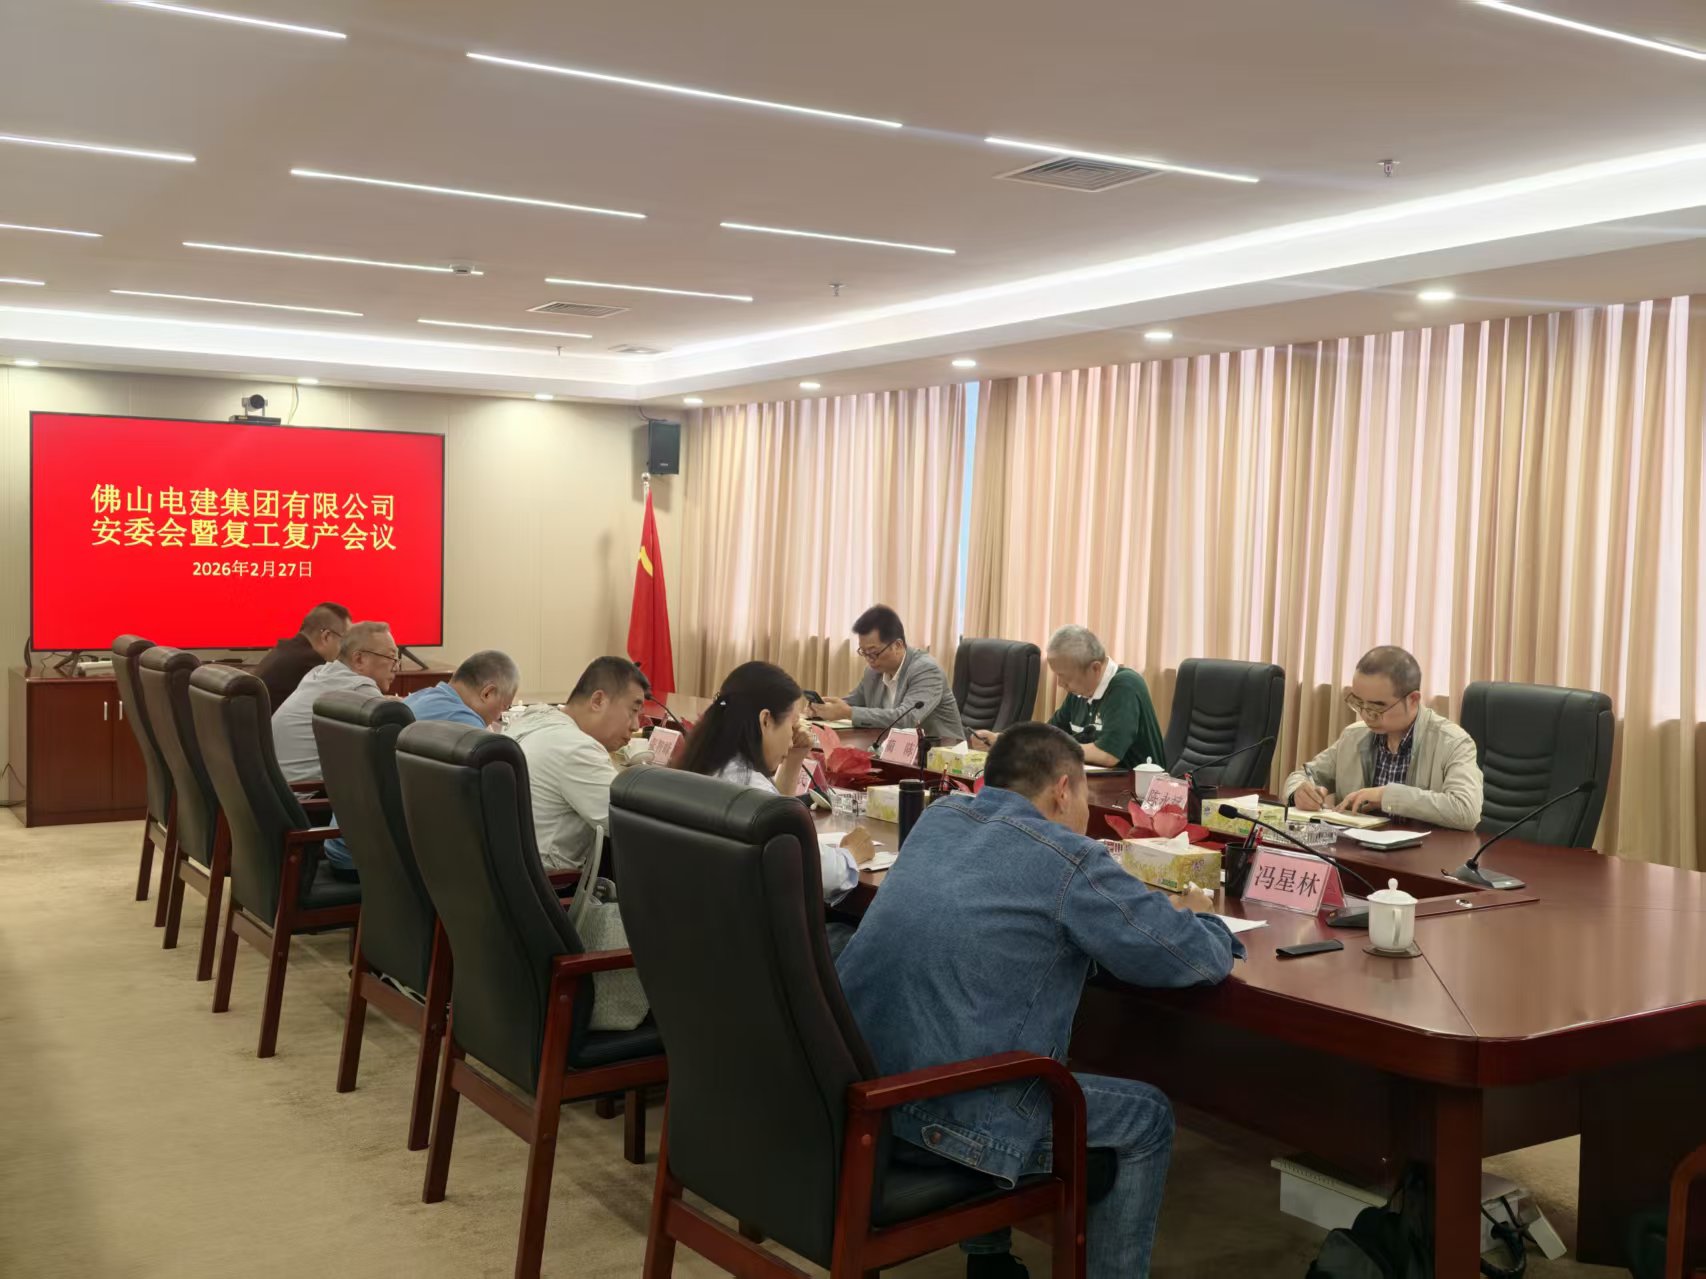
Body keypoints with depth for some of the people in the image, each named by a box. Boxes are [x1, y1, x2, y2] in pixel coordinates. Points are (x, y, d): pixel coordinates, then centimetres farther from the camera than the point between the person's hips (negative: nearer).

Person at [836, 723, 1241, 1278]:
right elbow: (1200, 959, -4)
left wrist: (1133, 899, 27)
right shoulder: (1069, 859, -10)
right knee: (1147, 1119, 12)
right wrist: (1192, 916, 20)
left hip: (847, 1089, 8)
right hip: (941, 1115, -8)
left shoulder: (939, 816, 12)